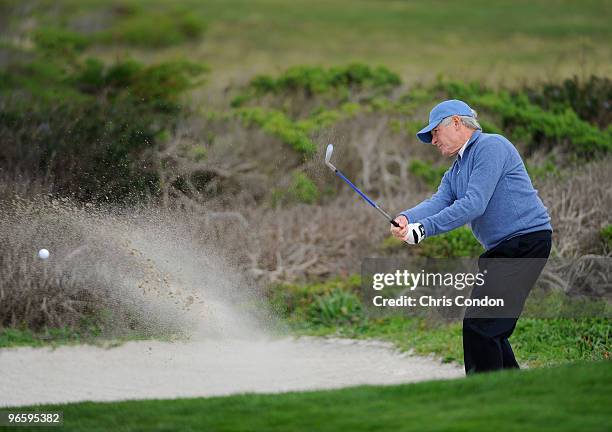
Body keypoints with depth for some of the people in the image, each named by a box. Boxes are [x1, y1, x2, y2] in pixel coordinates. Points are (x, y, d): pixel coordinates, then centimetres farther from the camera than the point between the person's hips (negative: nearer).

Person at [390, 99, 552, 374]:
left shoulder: (490, 146, -9)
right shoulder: (455, 173, 21)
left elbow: (475, 204, -20)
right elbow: (438, 202, 1)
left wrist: (424, 228, -23)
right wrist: (407, 218, -21)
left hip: (527, 239, -10)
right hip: (500, 249, 10)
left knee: (480, 324, -15)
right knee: (491, 329, 13)